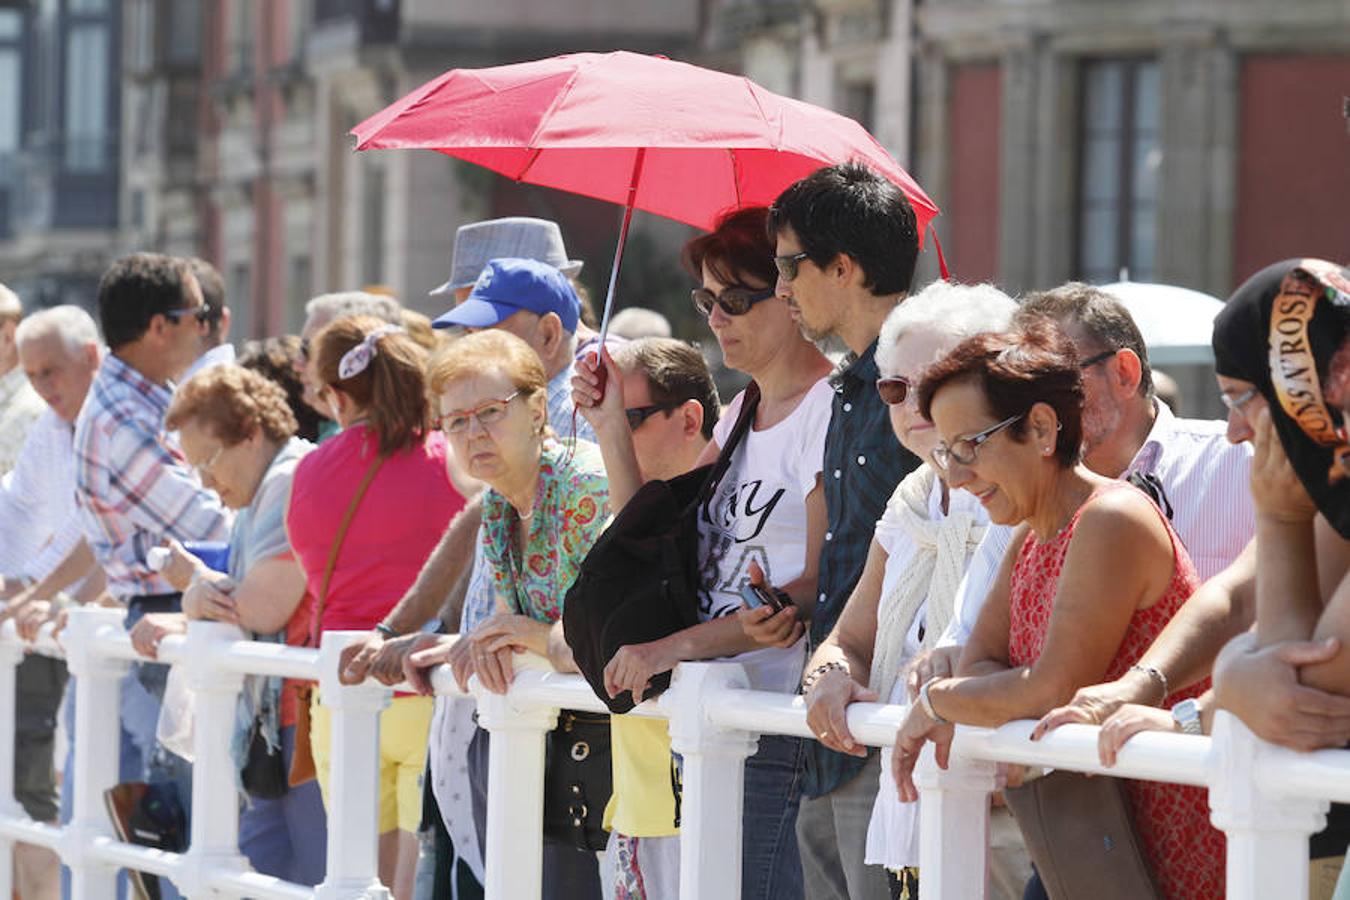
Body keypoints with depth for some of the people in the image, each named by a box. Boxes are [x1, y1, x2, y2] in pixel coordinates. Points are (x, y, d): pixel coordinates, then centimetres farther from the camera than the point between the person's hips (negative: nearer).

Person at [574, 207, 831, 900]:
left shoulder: (829, 410, -8)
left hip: (775, 729, -8)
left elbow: (820, 586, -15)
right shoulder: (742, 413, 20)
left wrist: (678, 646, -20)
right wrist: (612, 429, 12)